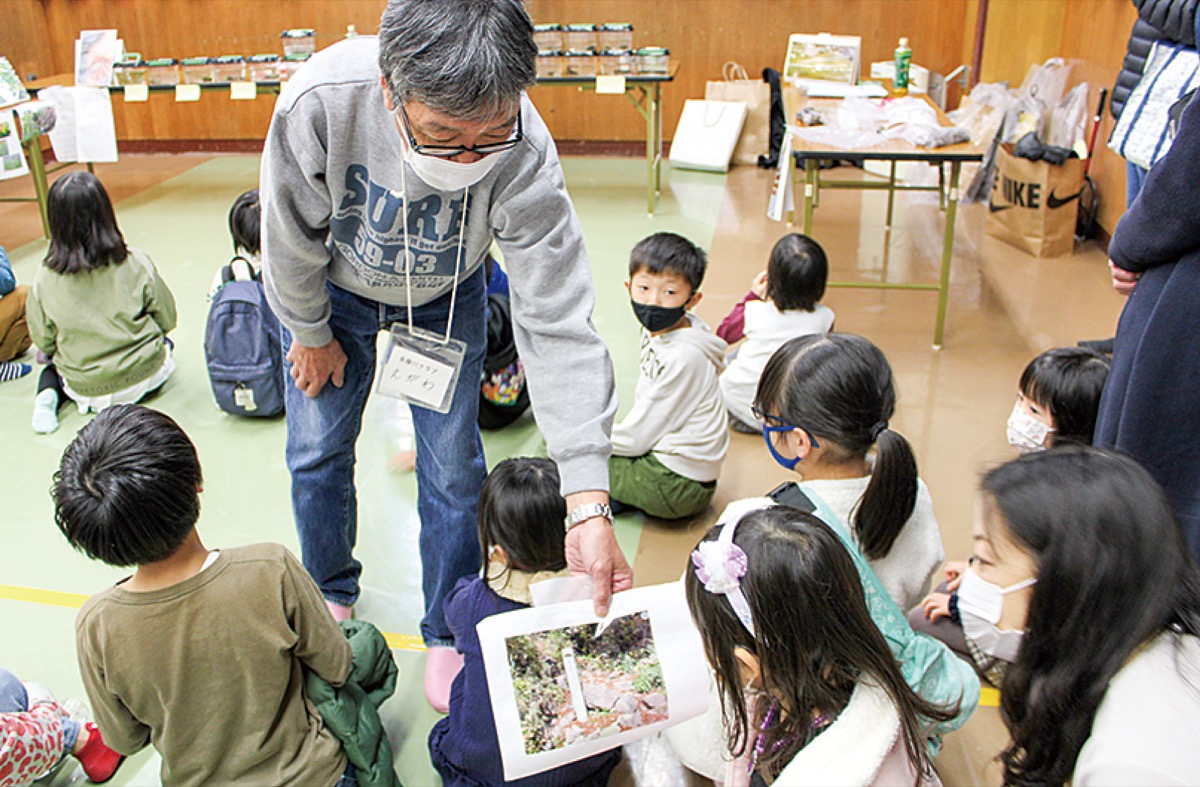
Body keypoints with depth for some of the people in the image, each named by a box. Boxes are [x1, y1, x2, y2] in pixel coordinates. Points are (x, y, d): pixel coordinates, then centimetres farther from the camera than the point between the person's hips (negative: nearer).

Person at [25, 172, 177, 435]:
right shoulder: (136, 265, -19)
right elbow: (167, 319, -5)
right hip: (144, 377, 1)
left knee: (54, 361, 33)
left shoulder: (44, 281, -16)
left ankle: (49, 394, 4)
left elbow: (44, 342, -3)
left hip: (84, 390, -1)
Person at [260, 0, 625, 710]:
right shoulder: (320, 101, -40)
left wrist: (589, 504, -47)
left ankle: (448, 632, 27)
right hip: (335, 289, 1)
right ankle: (332, 596, 40)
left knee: (454, 468, 2)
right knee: (317, 453, 10)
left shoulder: (523, 150, -40)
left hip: (447, 298, 0)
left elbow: (558, 320, -41)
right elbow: (292, 238, -20)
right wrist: (311, 333, -3)